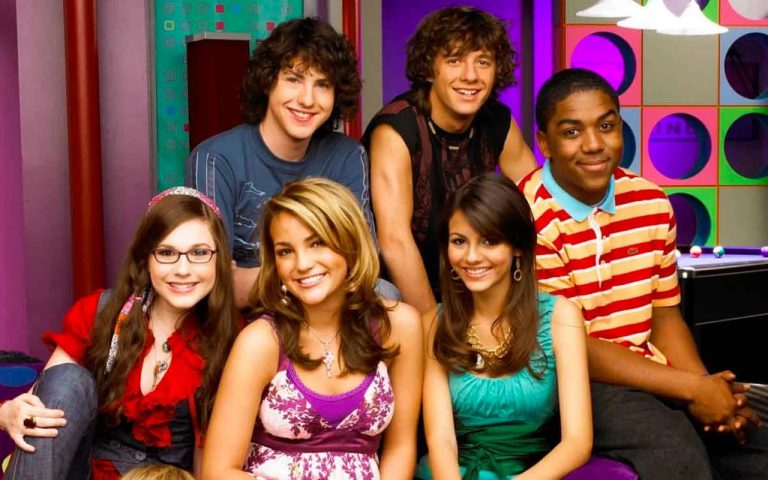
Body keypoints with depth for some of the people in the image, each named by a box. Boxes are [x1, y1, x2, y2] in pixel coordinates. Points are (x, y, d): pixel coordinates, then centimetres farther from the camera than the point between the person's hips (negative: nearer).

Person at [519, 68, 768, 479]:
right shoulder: (530, 220, -15)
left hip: (653, 374, 7)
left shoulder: (652, 204, 5)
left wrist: (706, 386, -8)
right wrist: (692, 388, -16)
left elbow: (664, 316, 12)